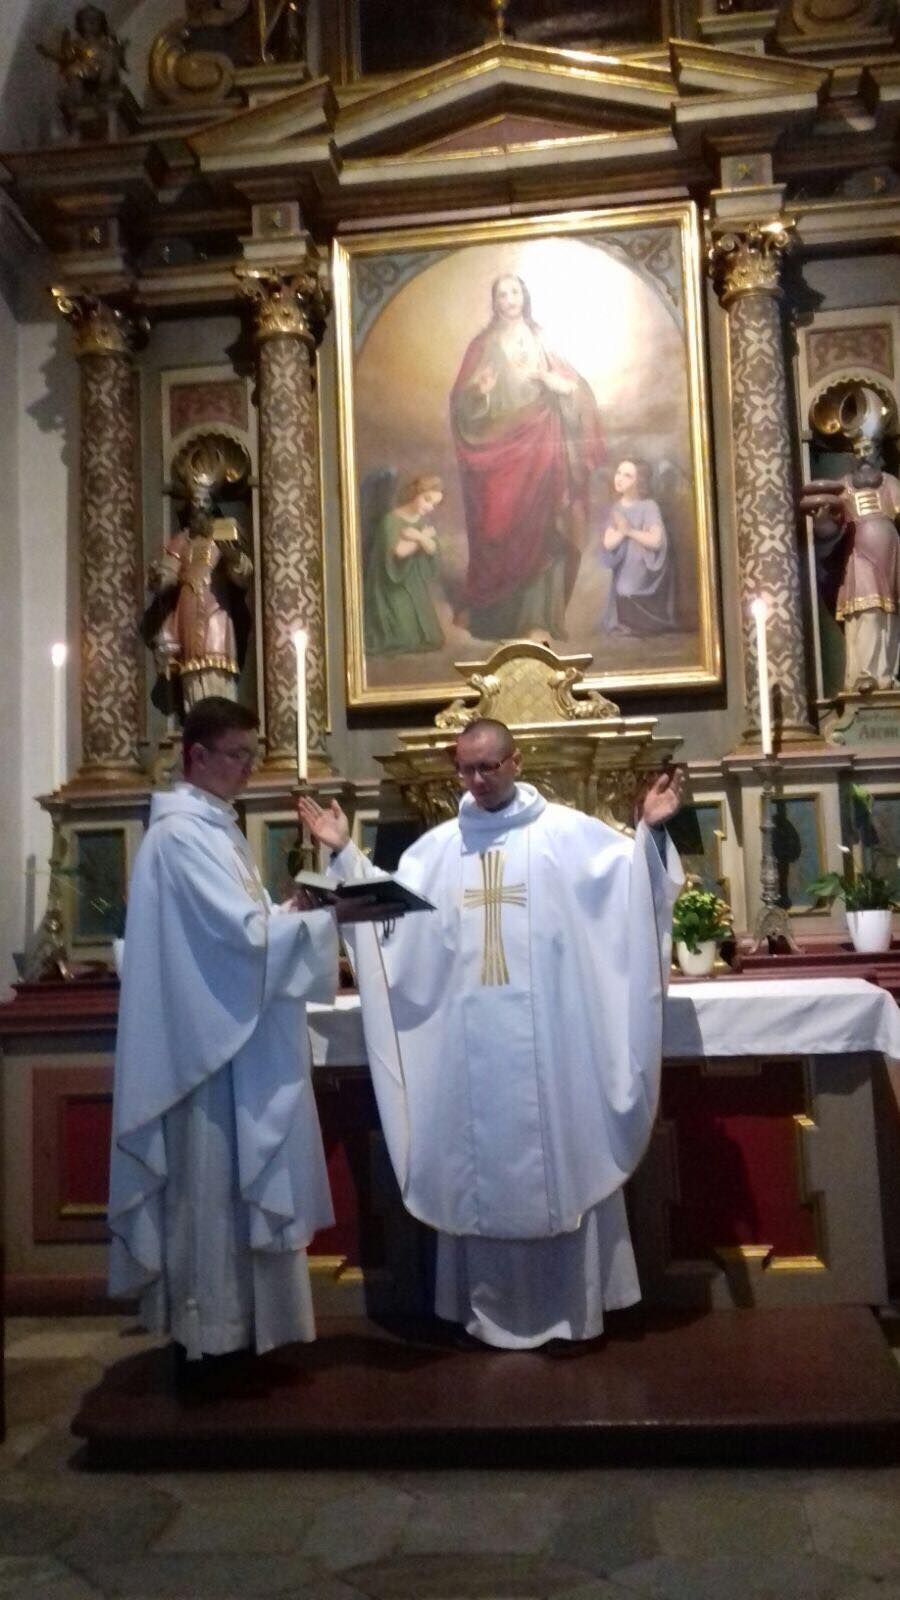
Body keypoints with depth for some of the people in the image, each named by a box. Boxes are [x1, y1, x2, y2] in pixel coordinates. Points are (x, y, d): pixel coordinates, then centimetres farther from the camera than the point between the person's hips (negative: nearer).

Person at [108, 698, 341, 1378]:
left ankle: (232, 1323, 27)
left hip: (242, 1038, 10)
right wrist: (326, 917, -16)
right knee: (212, 1188, 0)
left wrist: (297, 916, 2)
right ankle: (210, 1334, 11)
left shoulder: (217, 828, 15)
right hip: (212, 1042, -10)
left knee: (238, 1187, 16)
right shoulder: (181, 833, -16)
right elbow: (243, 930, -22)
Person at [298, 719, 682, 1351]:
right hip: (469, 1036, 3)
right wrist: (344, 852, 7)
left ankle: (570, 1304, 16)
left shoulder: (567, 832, 2)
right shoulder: (438, 846, 12)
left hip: (548, 1034, -3)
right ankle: (493, 1308, 21)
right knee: (481, 1165, 9)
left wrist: (650, 831, -20)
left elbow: (630, 876, -4)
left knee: (558, 1159, 4)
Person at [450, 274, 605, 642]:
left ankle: (538, 618, 2)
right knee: (506, 528, -8)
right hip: (503, 446, -3)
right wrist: (480, 391, -24)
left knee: (542, 527, -2)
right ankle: (506, 620, -3)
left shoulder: (540, 341, 13)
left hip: (542, 444, 3)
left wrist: (555, 381, -8)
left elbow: (577, 388, 12)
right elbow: (463, 400, -2)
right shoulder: (484, 344, 5)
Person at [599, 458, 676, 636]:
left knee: (648, 631, -3)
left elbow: (656, 541, -21)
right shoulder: (616, 509, 8)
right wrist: (621, 530, -19)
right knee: (625, 632, 3)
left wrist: (630, 530, -17)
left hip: (646, 584, -4)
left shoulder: (649, 506, -8)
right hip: (623, 583, 5)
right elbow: (608, 543, -4)